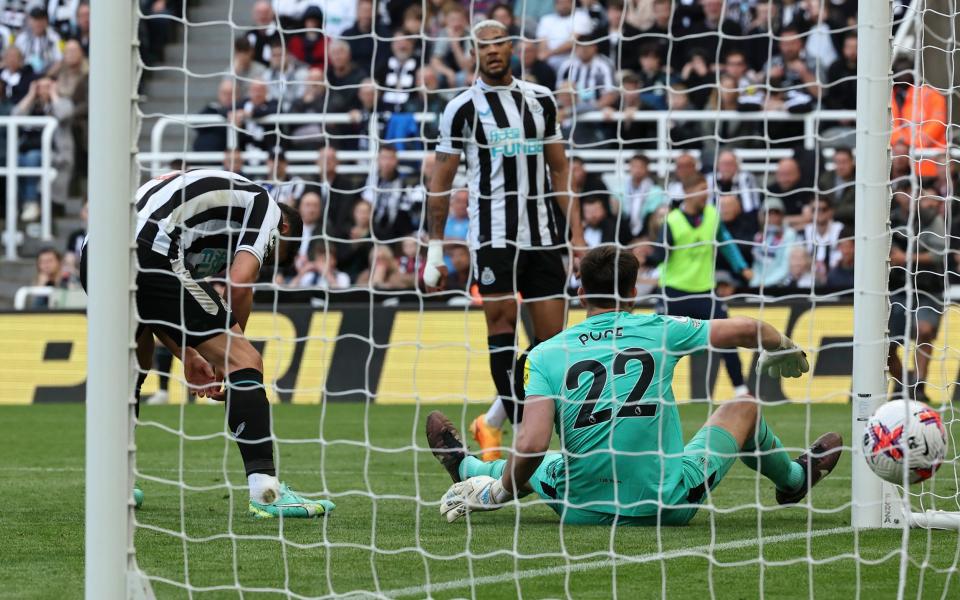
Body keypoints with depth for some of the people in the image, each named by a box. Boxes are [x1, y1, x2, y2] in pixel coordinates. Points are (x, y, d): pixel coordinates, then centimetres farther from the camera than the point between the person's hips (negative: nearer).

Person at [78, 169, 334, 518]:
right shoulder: (266, 207, 17)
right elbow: (240, 283, -2)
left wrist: (186, 355, 32)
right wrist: (230, 346, 13)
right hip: (147, 255, -8)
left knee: (136, 361, 35)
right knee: (244, 361, -4)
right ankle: (266, 492, -15)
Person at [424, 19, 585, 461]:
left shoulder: (541, 100, 12)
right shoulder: (463, 108, 1)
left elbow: (560, 170, 16)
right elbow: (441, 183, 3)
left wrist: (576, 234, 10)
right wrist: (435, 249, 0)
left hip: (543, 235, 4)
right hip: (493, 235, -4)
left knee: (553, 337, 1)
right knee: (502, 326, -10)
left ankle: (492, 422, 16)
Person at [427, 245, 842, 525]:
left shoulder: (546, 355, -7)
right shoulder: (660, 331, -5)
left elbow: (532, 445, -17)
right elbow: (747, 329, 1)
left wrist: (500, 492, 0)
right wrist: (784, 350, 24)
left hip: (582, 509, 0)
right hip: (670, 506, 0)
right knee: (745, 405, 25)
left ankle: (466, 470, 62)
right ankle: (794, 480, 53)